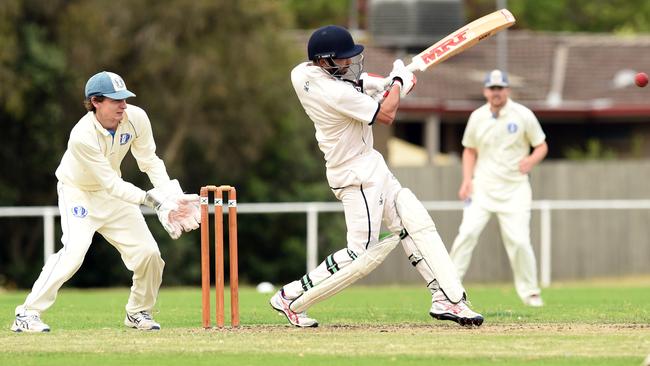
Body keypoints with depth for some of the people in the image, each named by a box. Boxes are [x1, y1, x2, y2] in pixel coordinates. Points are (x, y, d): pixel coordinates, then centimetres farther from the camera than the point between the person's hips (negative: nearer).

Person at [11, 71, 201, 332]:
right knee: (75, 249, -27)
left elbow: (150, 162, -7)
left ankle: (138, 312, 22)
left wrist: (171, 197, -21)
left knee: (148, 252, -2)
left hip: (111, 193, 6)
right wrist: (150, 199, -40)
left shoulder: (136, 118, -18)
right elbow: (111, 184, -33)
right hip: (78, 192, -6)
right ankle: (28, 314, -22)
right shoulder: (82, 137, -34)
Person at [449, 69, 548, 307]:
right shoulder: (477, 118, 4)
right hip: (482, 187, 2)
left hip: (514, 189, -2)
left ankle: (529, 291, 8)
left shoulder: (523, 115, -3)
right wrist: (467, 180, 1)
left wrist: (531, 161, -19)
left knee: (519, 240, -10)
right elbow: (469, 151, 15)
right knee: (468, 232, -15)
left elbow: (542, 146, 3)